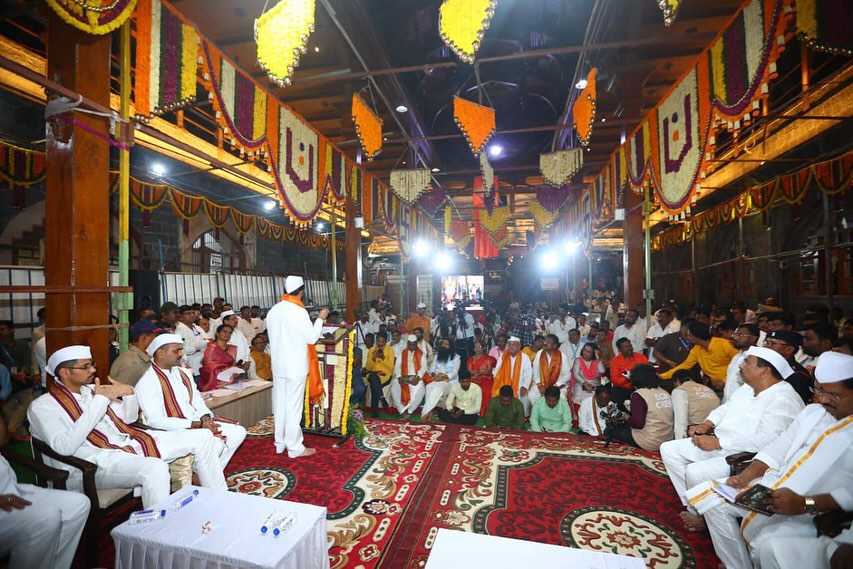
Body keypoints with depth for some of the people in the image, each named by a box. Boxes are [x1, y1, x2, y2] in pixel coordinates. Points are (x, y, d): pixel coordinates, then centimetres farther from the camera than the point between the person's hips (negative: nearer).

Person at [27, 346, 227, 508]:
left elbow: (129, 418, 21)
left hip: (128, 442, 8)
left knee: (203, 437, -2)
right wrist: (99, 400, -20)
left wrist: (129, 393, 1)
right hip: (96, 461, -7)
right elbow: (65, 447, -20)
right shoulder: (42, 406, -3)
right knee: (154, 467, -41)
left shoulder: (91, 389, 17)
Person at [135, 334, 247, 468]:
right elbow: (156, 421, -19)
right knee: (215, 443, -28)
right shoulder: (147, 384, -13)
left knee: (239, 432, -5)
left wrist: (205, 418, -8)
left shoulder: (183, 373, 11)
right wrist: (198, 425, -22)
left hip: (197, 421, 8)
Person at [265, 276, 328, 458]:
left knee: (280, 404, 14)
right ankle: (295, 447, 10)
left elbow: (273, 336, 14)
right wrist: (320, 319, -3)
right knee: (293, 406, 1)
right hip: (295, 366, -7)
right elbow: (311, 338, -14)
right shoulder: (299, 311, -17)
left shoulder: (273, 311, 5)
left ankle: (280, 443, 26)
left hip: (278, 364, 7)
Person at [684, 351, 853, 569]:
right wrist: (746, 476, 0)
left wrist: (805, 504, -26)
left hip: (815, 513, -7)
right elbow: (778, 448, 13)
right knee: (710, 497, -5)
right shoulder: (812, 411, 12)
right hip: (770, 489, 7)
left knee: (769, 544, -31)